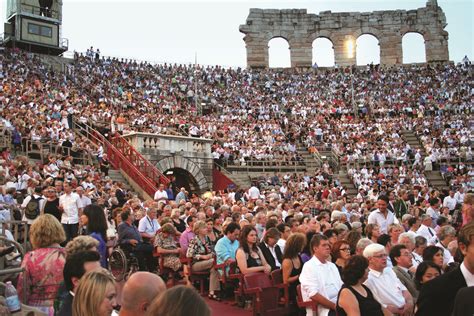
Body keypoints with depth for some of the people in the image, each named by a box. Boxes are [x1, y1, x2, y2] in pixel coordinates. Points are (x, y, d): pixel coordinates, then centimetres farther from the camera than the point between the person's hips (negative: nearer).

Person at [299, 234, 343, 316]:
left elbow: (341, 287, 16)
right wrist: (334, 306, -15)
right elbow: (313, 294, -16)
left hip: (338, 305, 7)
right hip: (322, 309, -7)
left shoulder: (332, 265, 17)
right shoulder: (309, 267, -7)